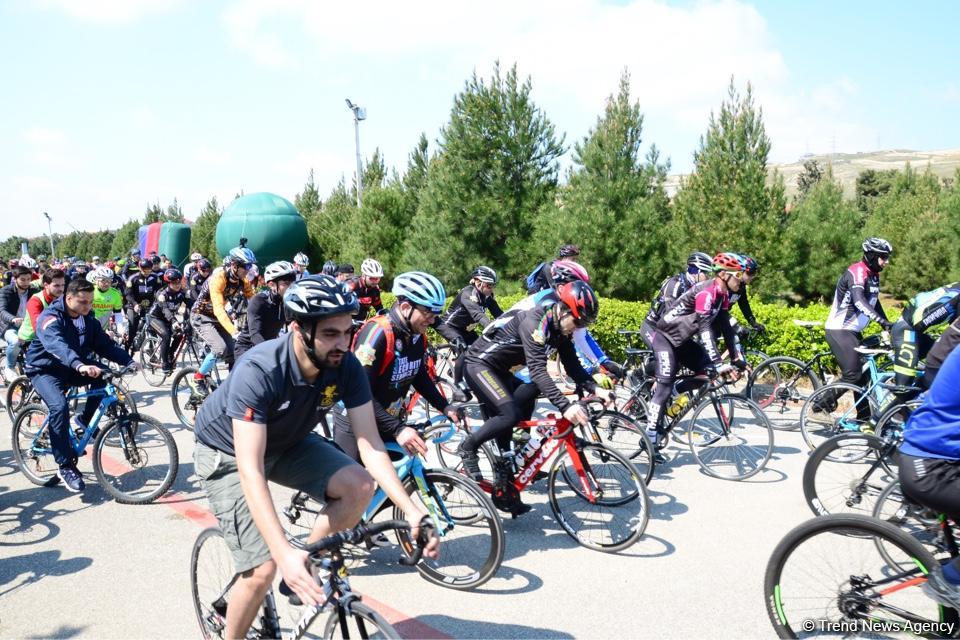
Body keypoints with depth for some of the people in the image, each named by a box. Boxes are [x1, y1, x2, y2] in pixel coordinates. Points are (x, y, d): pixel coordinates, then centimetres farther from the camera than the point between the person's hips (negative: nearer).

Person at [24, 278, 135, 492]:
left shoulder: (87, 319, -1)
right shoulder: (50, 317, -22)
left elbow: (105, 345, -5)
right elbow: (57, 345, -42)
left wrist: (129, 361, -21)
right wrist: (80, 366, -59)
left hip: (73, 369, 6)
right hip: (45, 370, -6)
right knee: (60, 407, -30)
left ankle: (84, 420, -1)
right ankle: (65, 466, -20)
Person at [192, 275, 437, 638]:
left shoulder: (346, 367, -22)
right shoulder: (258, 372, -37)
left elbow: (370, 445, -20)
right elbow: (250, 469, -41)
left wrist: (411, 510, -31)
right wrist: (283, 552, -50)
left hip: (285, 443, 5)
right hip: (228, 454, -5)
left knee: (360, 486, -19)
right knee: (263, 569, -15)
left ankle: (307, 566, 4)